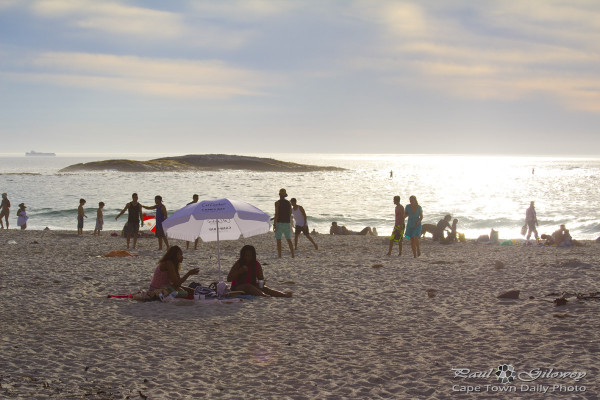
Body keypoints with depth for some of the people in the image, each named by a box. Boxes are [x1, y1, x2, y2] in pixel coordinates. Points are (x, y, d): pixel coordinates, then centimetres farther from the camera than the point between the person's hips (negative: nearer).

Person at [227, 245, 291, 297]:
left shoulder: (257, 265, 4)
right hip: (238, 287, -4)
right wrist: (239, 271, -23)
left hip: (253, 286, 4)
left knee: (264, 288, -23)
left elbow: (261, 278, 7)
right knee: (248, 286, -35)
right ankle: (265, 296, -62)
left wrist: (262, 283, -18)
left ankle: (284, 295, -45)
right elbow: (228, 279, -10)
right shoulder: (238, 264, -5)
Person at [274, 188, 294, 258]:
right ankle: (292, 254, 6)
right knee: (289, 240, 11)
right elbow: (290, 214, 11)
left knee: (278, 240, 1)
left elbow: (276, 214, -13)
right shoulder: (289, 203, 7)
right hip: (287, 223, 5)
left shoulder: (277, 203, -8)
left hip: (279, 223, -5)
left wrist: (274, 224, -12)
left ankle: (279, 255, -4)